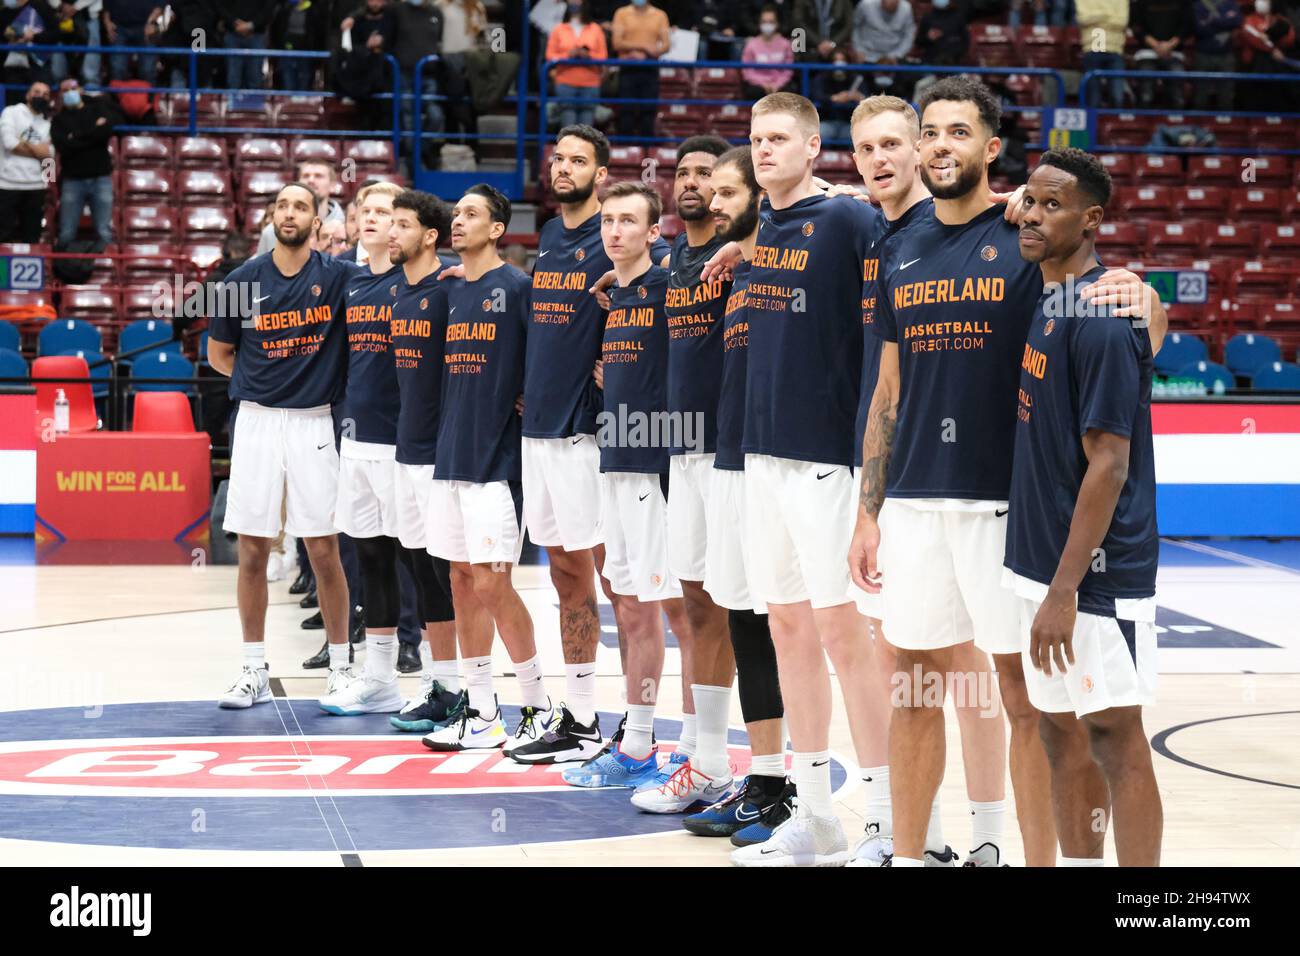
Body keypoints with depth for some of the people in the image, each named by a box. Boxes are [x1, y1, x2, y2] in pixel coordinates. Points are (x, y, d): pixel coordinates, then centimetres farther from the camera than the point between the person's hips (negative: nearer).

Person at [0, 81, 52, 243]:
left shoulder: (48, 122, 15)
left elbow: (49, 153, 2)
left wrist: (23, 144, -10)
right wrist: (36, 151, -1)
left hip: (36, 186, 4)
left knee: (31, 236, 7)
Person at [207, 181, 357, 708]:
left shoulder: (339, 277, -3)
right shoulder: (244, 280, 2)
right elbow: (219, 354, 13)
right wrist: (266, 381, 7)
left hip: (314, 423, -2)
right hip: (257, 421, 2)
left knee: (324, 551, 1)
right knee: (252, 550, 4)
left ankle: (341, 666, 13)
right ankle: (254, 669, 13)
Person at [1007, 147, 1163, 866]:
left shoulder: (1100, 316, -16)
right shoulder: (1044, 302, 11)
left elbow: (1109, 464, -19)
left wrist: (1065, 590, -21)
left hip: (1095, 571, -9)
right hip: (1042, 562, 9)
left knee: (1114, 740, -3)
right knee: (1061, 731, 13)